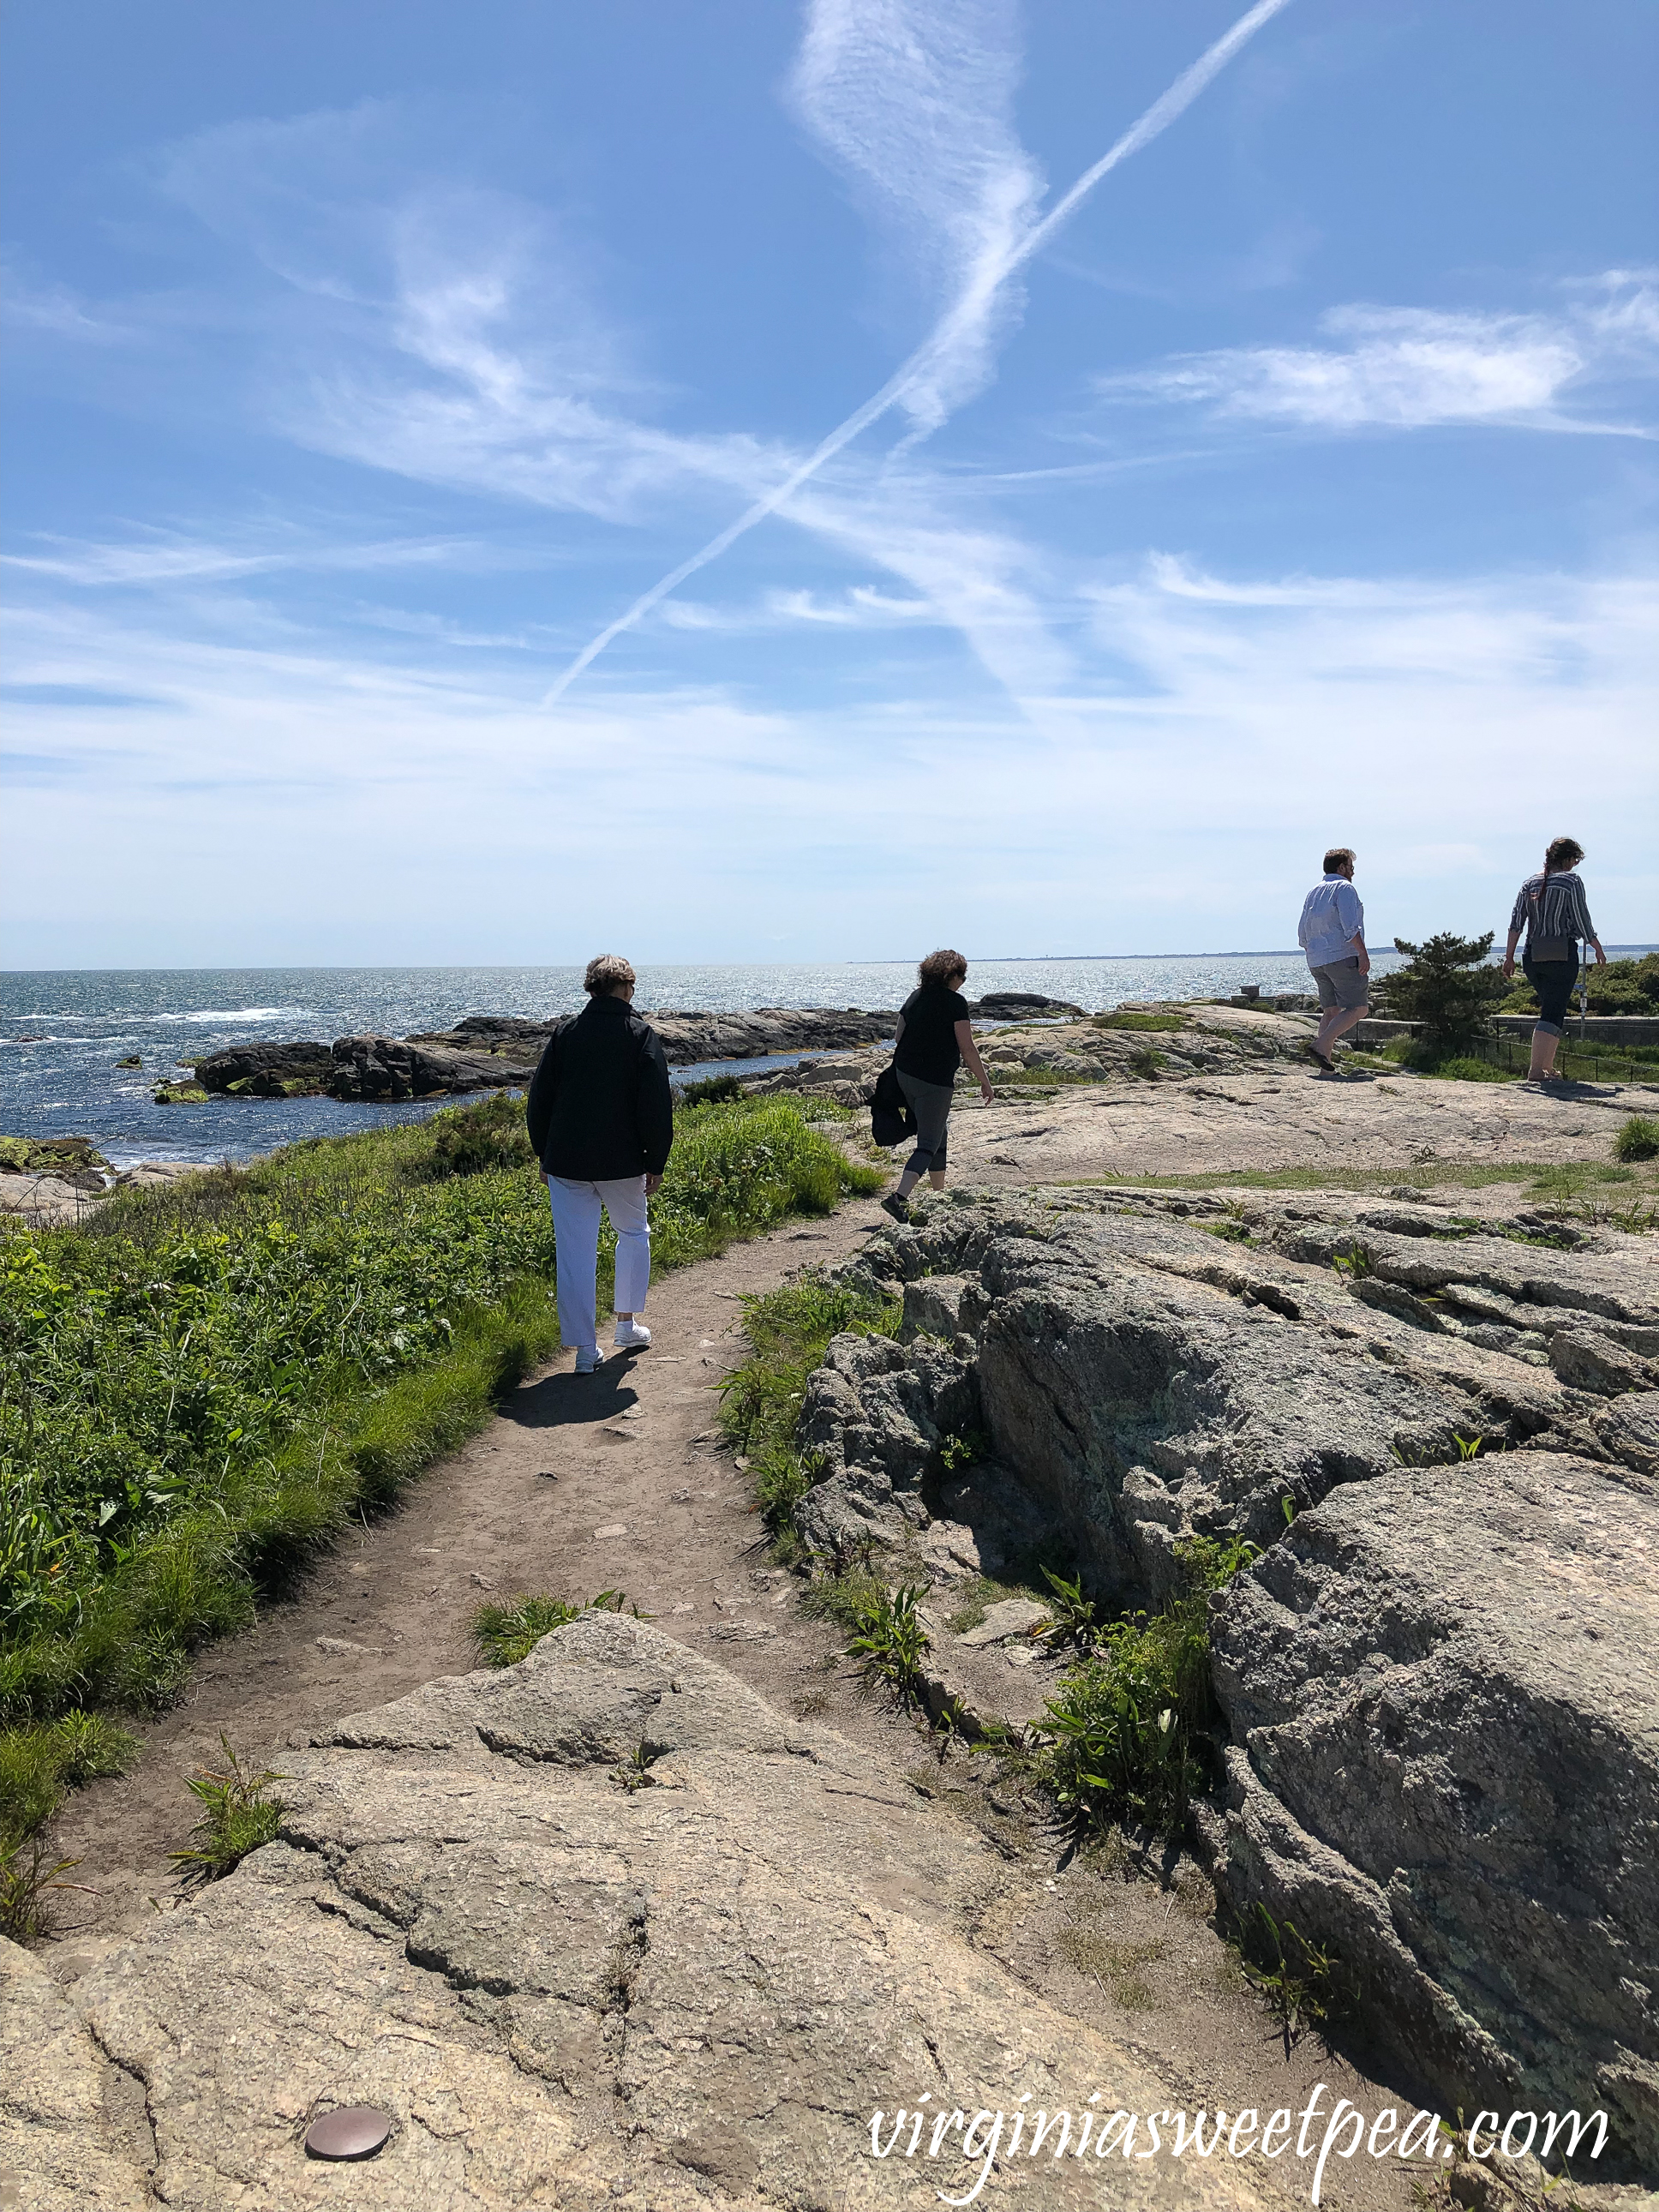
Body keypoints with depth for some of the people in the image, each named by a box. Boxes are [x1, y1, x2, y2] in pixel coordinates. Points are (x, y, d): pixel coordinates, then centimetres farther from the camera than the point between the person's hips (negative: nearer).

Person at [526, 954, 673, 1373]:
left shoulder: (565, 1031, 4)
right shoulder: (641, 1034, -4)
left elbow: (538, 1099, 7)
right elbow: (656, 1104, -8)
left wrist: (544, 1155, 15)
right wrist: (656, 1162, -2)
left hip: (566, 1163, 2)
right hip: (622, 1162, -2)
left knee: (575, 1253, 4)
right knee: (633, 1234, 22)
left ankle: (585, 1349, 6)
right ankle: (628, 1324, 26)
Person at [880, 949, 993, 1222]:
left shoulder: (915, 996, 8)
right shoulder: (955, 1002, -11)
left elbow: (898, 1035, 13)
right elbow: (968, 1049, -12)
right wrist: (985, 1082, -2)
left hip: (904, 1074, 7)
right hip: (935, 1080, -7)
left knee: (937, 1136, 22)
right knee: (929, 1143, -3)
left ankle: (940, 1197, 31)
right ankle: (899, 1196, -19)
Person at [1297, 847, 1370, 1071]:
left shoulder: (1313, 892, 20)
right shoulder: (1344, 888, -4)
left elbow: (1303, 934, 20)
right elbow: (1350, 927, -17)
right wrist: (1363, 954, -18)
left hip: (1316, 961, 8)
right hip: (1343, 957, -8)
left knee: (1331, 1010, 11)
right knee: (1358, 1008, -7)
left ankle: (1327, 1067, 3)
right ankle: (1321, 1044, -24)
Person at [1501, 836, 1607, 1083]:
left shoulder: (1530, 883, 11)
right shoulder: (1571, 881, -4)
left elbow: (1516, 923, 5)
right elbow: (1582, 921, -5)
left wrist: (1509, 957, 7)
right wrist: (1598, 949, 7)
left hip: (1533, 956, 6)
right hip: (1562, 955, -6)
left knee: (1553, 1010, 18)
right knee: (1553, 1013, -7)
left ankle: (1548, 1067, 17)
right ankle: (1537, 1069, -16)